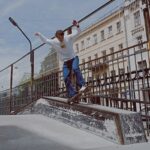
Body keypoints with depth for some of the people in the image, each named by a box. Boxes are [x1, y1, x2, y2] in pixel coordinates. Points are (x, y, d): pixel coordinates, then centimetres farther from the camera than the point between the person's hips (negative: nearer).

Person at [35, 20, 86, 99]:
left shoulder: (69, 38, -7)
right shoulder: (54, 42, -1)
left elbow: (77, 32, -4)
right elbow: (45, 40, 12)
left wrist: (76, 26, -21)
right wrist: (39, 34, 5)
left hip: (73, 58, -2)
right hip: (65, 62, 3)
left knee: (75, 68, -35)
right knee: (66, 78, -8)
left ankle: (82, 85, -31)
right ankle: (73, 95, -4)